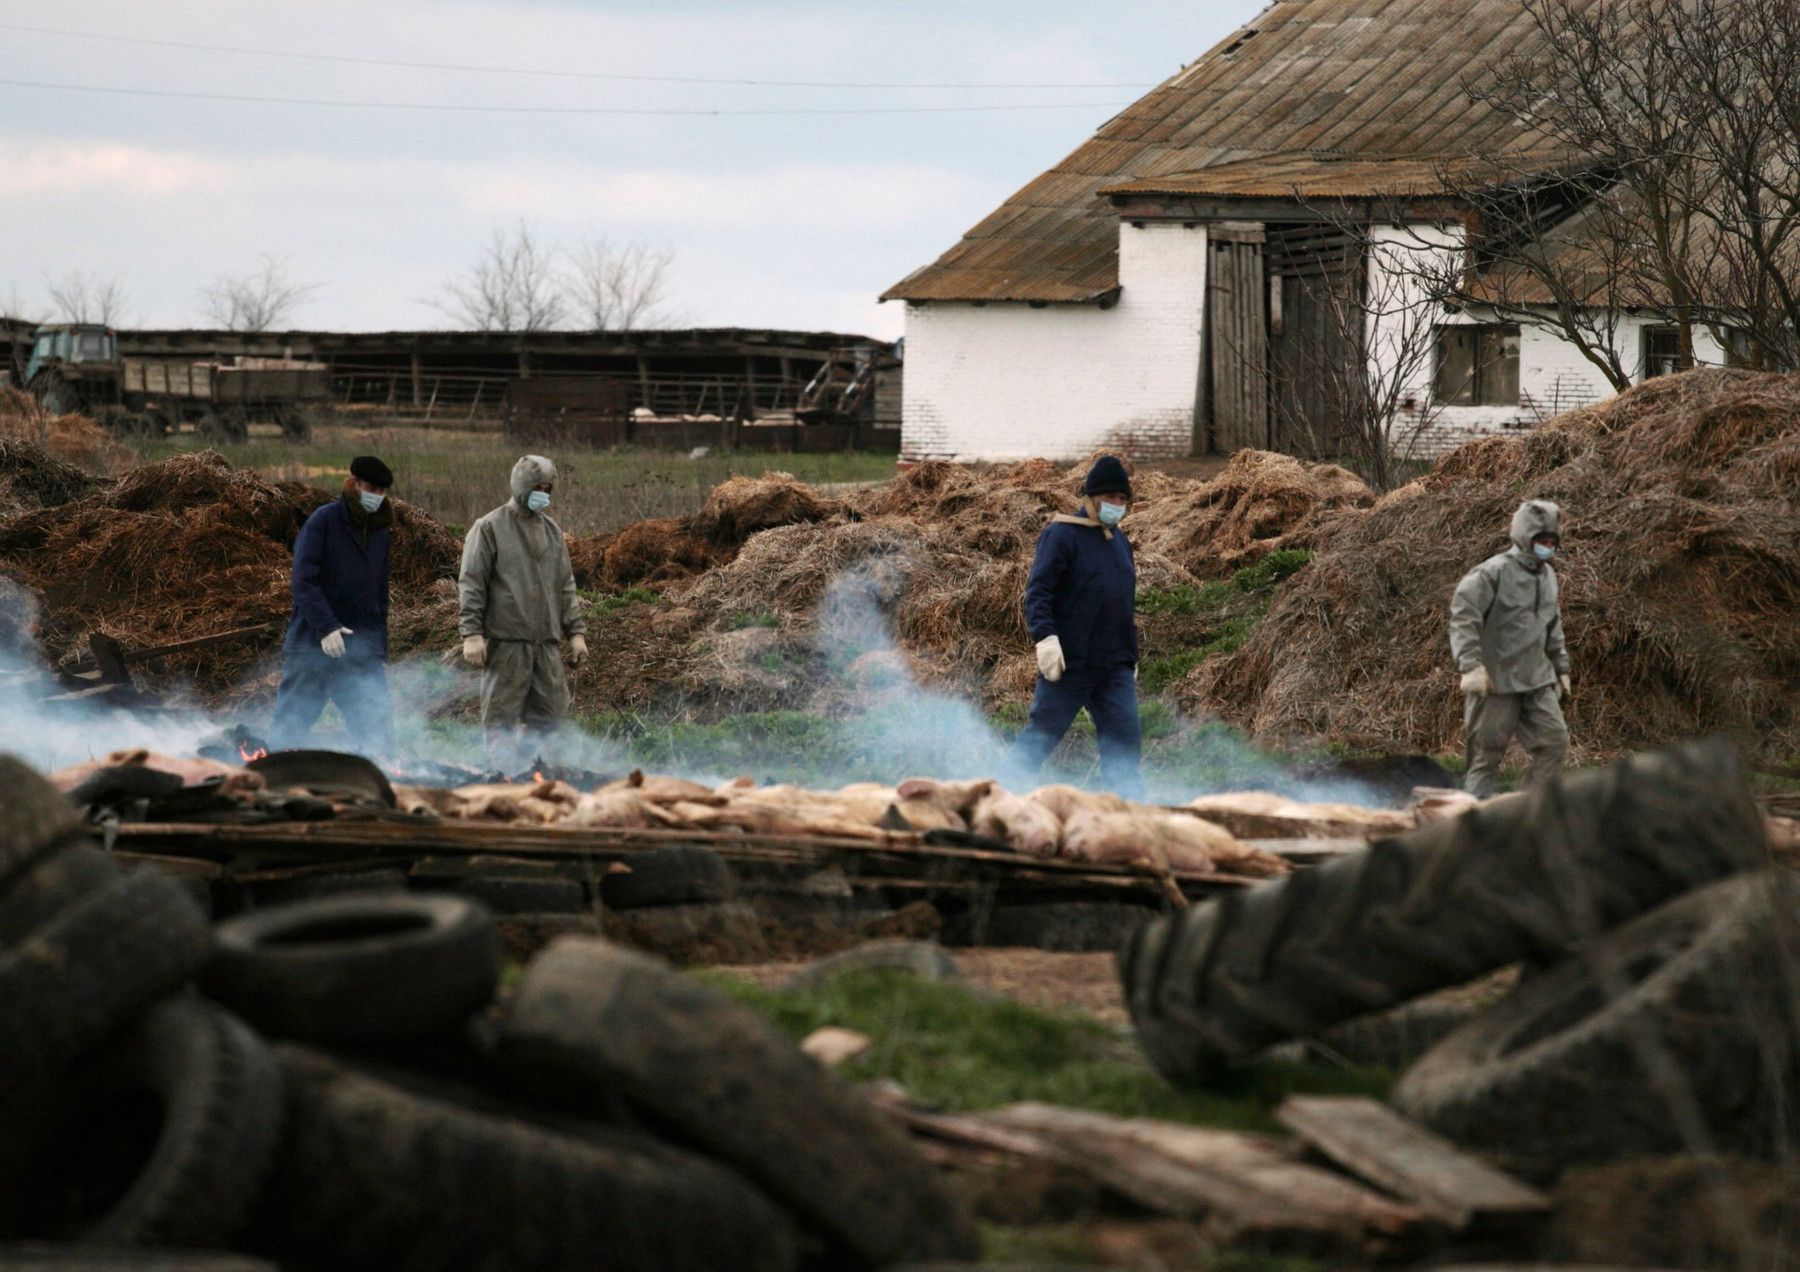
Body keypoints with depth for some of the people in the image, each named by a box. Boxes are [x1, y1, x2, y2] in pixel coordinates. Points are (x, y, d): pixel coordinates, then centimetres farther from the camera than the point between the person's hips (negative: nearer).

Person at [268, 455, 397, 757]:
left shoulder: (380, 532, 15)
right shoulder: (323, 521, -6)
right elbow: (304, 582, -15)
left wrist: (380, 652, 16)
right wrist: (326, 627, -26)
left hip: (362, 651, 5)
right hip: (312, 648, -5)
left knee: (376, 731, -4)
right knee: (290, 729, -1)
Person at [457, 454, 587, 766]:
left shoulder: (552, 531, 17)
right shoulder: (490, 528, -2)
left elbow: (565, 586, 21)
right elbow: (471, 585, -6)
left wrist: (576, 632, 14)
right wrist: (471, 634, -14)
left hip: (546, 642, 6)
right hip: (505, 640, -6)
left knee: (552, 711, 4)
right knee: (502, 715, -4)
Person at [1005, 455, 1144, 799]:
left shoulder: (1120, 541, 18)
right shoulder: (1061, 535, -6)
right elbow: (1037, 590, -14)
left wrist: (1131, 656, 25)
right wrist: (1045, 636, -27)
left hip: (1115, 667, 7)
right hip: (1069, 663, -6)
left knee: (1124, 738, -1)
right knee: (1042, 733, -2)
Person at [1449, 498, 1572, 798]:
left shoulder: (1548, 576, 13)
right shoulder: (1493, 573, -13)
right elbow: (1462, 617, -20)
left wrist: (1561, 669, 25)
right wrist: (1470, 666, -29)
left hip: (1538, 681, 7)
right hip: (1497, 681, -7)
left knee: (1555, 741, -2)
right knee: (1486, 753, -2)